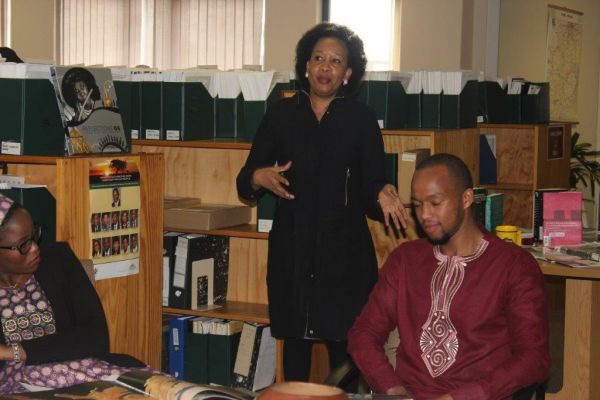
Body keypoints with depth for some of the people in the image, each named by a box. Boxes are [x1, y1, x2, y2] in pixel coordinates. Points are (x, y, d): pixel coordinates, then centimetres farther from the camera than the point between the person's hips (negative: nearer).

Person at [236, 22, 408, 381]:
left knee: (344, 341, -5)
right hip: (291, 247, 2)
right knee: (295, 338, 5)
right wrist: (259, 178, -15)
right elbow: (245, 182, 7)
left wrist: (382, 196, -22)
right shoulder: (281, 114, 6)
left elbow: (370, 185, 0)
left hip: (344, 249, -1)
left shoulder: (361, 119, 2)